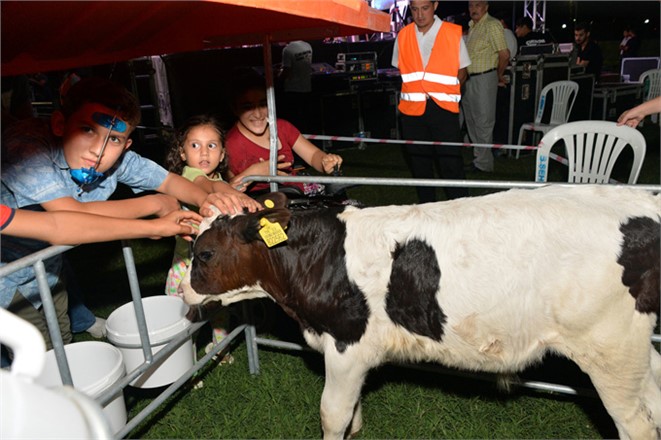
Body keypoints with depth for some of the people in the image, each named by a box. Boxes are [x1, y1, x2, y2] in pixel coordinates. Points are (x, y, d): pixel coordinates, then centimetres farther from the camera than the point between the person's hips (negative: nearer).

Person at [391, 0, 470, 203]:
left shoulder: (454, 33, -1)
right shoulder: (403, 36, 7)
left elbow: (461, 72, 5)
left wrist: (444, 93, -6)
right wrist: (414, 92, 2)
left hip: (443, 108, -3)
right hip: (411, 110, 3)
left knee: (451, 162, -7)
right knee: (419, 163, 11)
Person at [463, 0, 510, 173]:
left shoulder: (492, 25, -12)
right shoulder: (472, 26, 15)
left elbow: (505, 54, -15)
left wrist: (499, 76, -4)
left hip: (484, 79, -9)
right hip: (469, 79, 9)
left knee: (483, 122, -3)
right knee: (471, 120, 15)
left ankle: (484, 163, 5)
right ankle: (477, 156, 27)